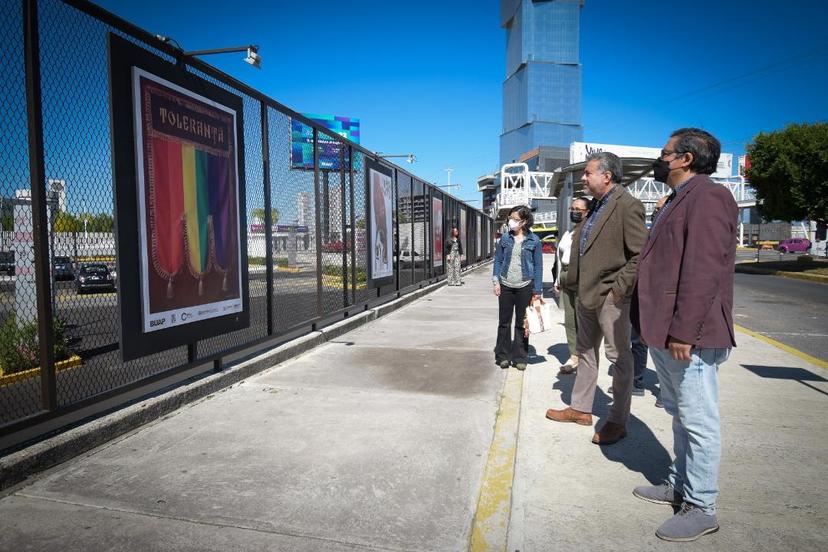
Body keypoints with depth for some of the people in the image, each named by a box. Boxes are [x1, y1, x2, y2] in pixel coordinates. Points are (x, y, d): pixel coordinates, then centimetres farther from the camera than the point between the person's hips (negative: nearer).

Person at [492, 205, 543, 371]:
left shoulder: (534, 240, -1)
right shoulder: (505, 238, 4)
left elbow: (538, 265, 0)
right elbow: (498, 260, 8)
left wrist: (537, 290, -4)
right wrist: (496, 282, -2)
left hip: (525, 287, -2)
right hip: (505, 286, 2)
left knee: (522, 323, 7)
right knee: (504, 322, 7)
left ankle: (520, 357, 17)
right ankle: (503, 355, 19)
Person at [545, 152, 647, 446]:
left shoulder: (627, 205, -14)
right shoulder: (597, 206, 13)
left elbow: (641, 254, -18)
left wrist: (619, 288, -18)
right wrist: (575, 283, 11)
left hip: (610, 297, -9)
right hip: (587, 294, 9)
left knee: (619, 358, 4)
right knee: (586, 352, 18)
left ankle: (618, 421, 17)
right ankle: (581, 409, 32)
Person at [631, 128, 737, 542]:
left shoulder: (706, 197, -15)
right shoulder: (679, 200, 18)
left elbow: (703, 270, -23)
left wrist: (683, 331, -25)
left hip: (687, 336, -11)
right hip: (664, 334, 11)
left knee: (698, 421, 1)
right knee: (680, 414, 20)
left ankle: (701, 508, 14)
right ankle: (680, 486, 34)